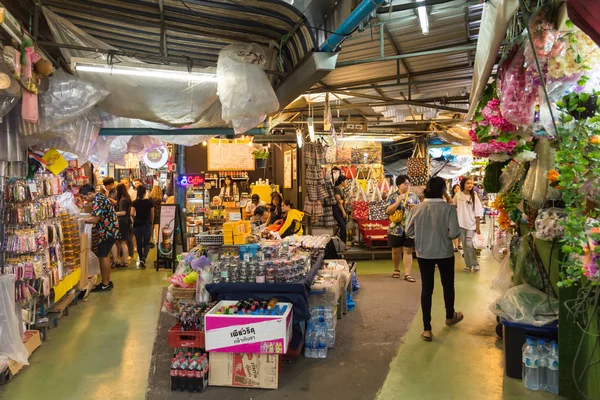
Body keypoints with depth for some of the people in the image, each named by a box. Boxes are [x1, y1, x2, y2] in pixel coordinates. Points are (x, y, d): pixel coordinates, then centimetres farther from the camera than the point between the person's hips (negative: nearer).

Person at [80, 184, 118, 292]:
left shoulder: (97, 201, -17)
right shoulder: (102, 198, 15)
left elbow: (95, 219, -24)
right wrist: (86, 218, 8)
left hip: (107, 232, -10)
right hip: (110, 230, 10)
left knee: (103, 257, -2)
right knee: (104, 256, 16)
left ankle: (105, 284, 5)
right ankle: (107, 281, 24)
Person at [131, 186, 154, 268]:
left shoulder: (135, 202, -5)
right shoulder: (149, 202, -3)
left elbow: (132, 213, -11)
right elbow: (152, 214, 3)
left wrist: (135, 218, 11)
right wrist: (151, 223, 16)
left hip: (137, 224, 1)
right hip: (147, 224, -1)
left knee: (139, 243, 13)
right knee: (146, 243, 6)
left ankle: (141, 259, 20)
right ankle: (143, 258, -15)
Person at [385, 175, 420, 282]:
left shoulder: (414, 196, 7)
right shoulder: (393, 196, -1)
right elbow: (388, 211, -11)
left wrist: (415, 207, -12)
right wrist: (399, 201, -17)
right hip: (396, 228, -1)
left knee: (408, 251, 0)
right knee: (396, 250, 10)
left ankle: (408, 274, 2)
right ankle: (396, 270, 30)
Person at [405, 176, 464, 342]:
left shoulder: (417, 208, -9)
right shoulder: (449, 208, -16)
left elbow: (409, 231, -1)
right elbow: (454, 233, -19)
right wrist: (444, 233, 2)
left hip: (423, 254, 1)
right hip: (445, 253, -1)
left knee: (426, 288, 9)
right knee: (448, 285, 21)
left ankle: (427, 329, 10)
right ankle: (450, 316, 45)